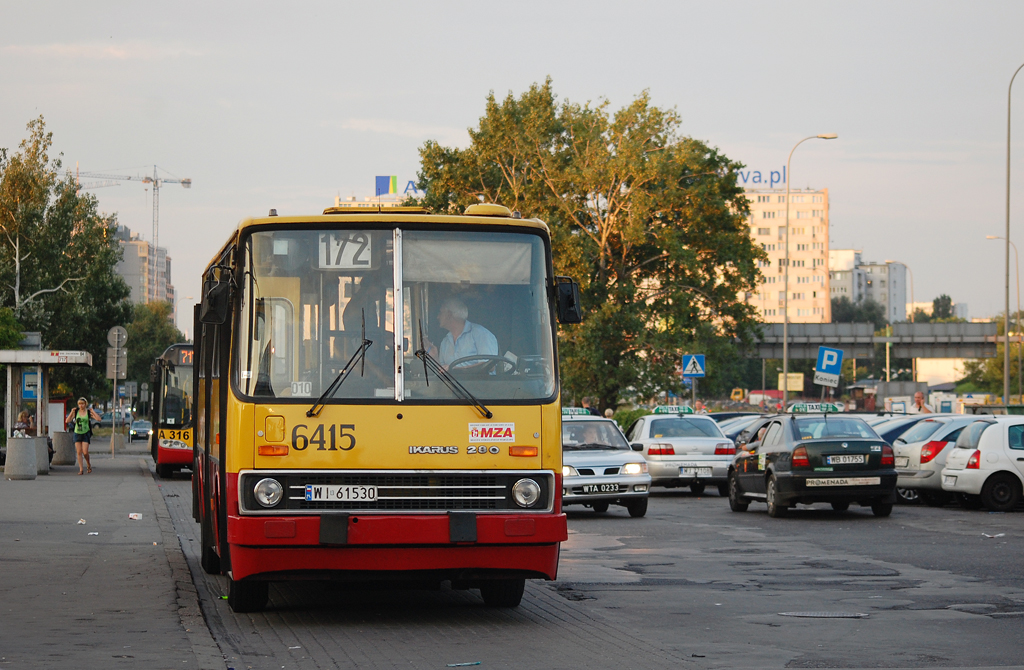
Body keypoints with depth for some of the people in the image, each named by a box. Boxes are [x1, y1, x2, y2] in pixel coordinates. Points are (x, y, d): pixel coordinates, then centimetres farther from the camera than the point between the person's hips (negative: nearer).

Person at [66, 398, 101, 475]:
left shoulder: (88, 412, -2)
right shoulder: (75, 412, 2)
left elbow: (98, 419, -13)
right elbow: (67, 421, -3)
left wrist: (92, 411, -11)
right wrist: (71, 412, -11)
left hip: (86, 434, -2)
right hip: (77, 433, 2)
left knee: (85, 452, -11)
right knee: (79, 452, -3)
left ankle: (88, 464, 16)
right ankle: (81, 469, 0)